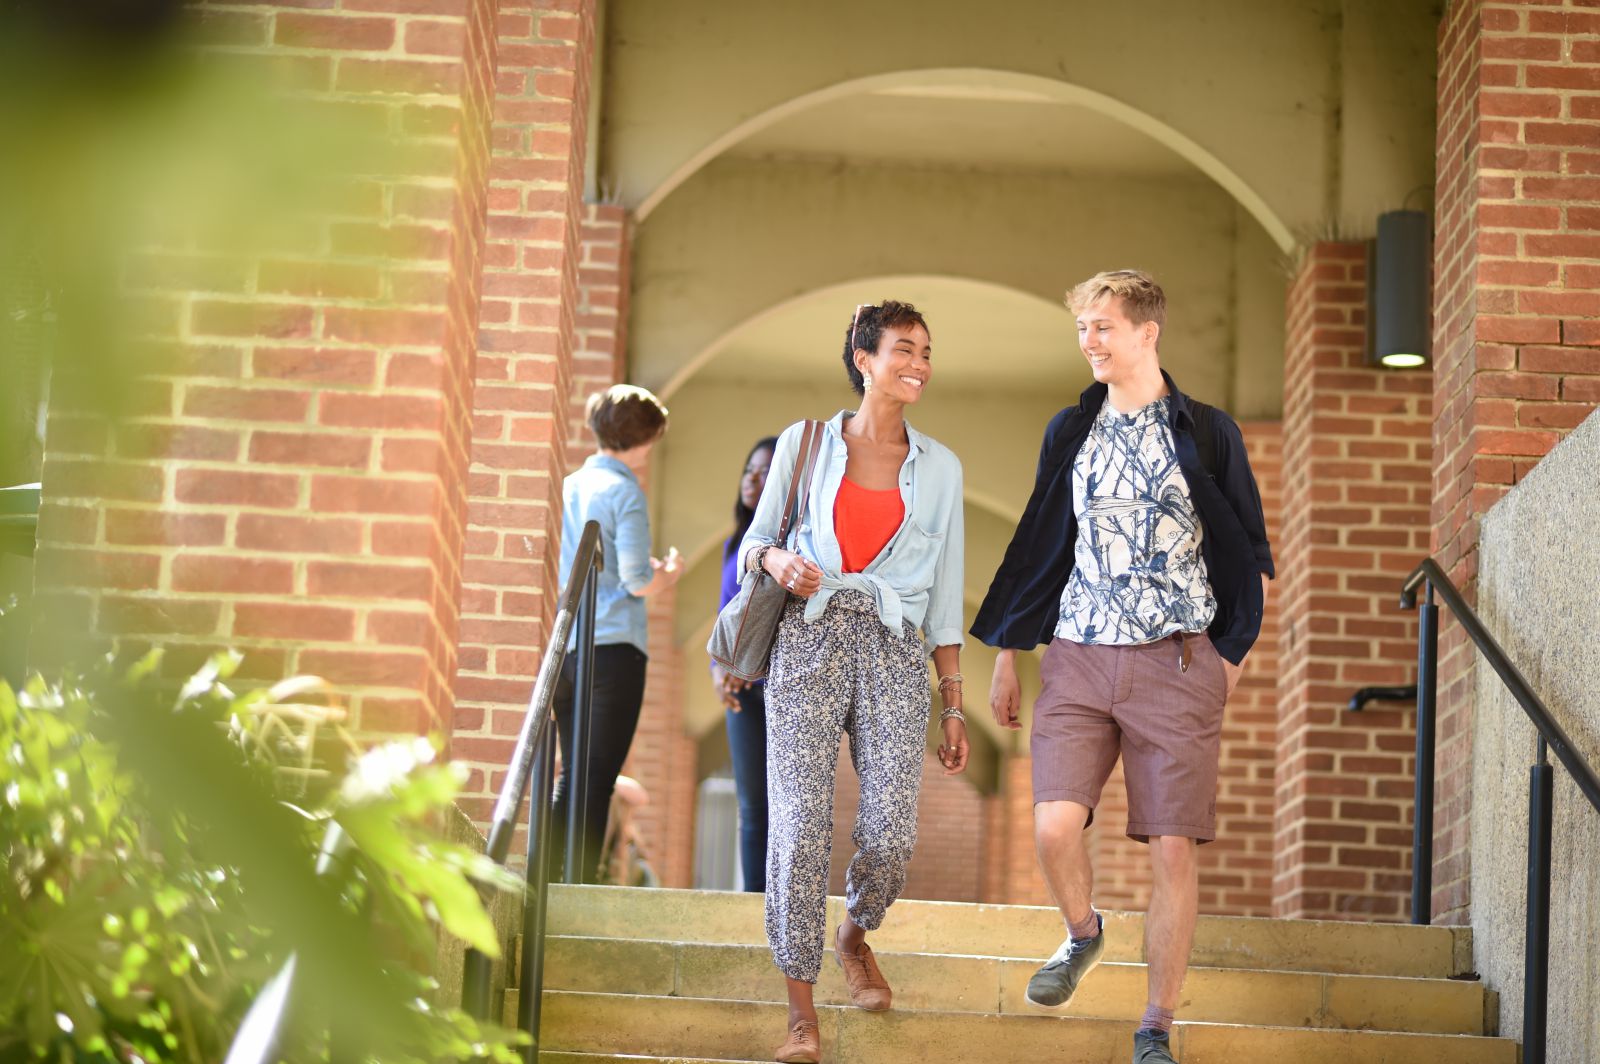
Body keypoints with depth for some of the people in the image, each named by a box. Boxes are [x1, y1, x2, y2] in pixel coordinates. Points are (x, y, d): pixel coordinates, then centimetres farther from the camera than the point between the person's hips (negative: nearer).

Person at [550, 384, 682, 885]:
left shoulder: (569, 486, 12)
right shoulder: (625, 492, -8)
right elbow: (637, 580, -14)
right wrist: (669, 574, 8)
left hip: (566, 647, 7)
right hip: (613, 646, -7)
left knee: (572, 776, 12)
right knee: (598, 778, -5)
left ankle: (547, 879, 10)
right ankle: (582, 882, -8)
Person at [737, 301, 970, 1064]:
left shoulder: (939, 469, 13)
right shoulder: (804, 444, 8)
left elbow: (945, 595, 13)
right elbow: (755, 541, 13)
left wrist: (953, 706, 9)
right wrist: (776, 558, -12)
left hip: (894, 653, 1)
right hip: (809, 642, -1)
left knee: (891, 833, -9)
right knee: (800, 824, -12)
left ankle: (855, 935, 25)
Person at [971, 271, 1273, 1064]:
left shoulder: (1207, 433, 3)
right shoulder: (1070, 432, 12)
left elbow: (1251, 554, 9)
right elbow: (1038, 548, 17)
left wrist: (1233, 653, 4)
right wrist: (1006, 657, 16)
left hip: (1177, 663, -2)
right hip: (1078, 658, 2)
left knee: (1173, 849, -4)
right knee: (1053, 826, -14)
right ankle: (1082, 936, 18)